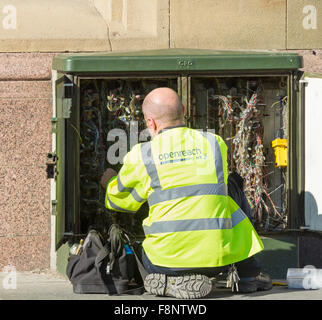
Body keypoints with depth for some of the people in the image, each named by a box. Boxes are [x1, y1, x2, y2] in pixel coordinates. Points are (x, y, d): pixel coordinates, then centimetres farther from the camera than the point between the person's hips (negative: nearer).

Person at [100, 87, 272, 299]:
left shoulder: (141, 156, -1)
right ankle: (249, 273, 22)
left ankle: (178, 281, -1)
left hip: (168, 258, -2)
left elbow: (120, 200, 17)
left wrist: (111, 183, 41)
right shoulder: (216, 144, 6)